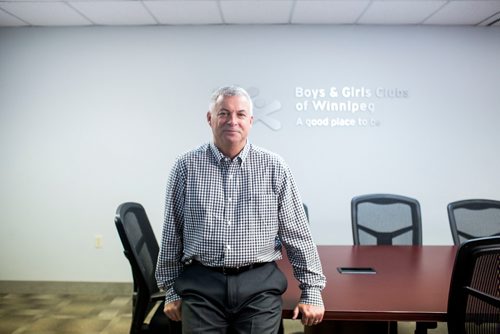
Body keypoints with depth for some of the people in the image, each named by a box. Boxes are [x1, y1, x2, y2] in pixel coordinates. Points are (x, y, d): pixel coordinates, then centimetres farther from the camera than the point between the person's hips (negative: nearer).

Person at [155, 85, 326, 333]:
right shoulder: (186, 166, 0)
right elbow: (172, 233, 6)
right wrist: (171, 290, 8)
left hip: (260, 285, 0)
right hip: (201, 285, 1)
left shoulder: (274, 167, -1)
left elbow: (297, 234, 2)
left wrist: (312, 291, 1)